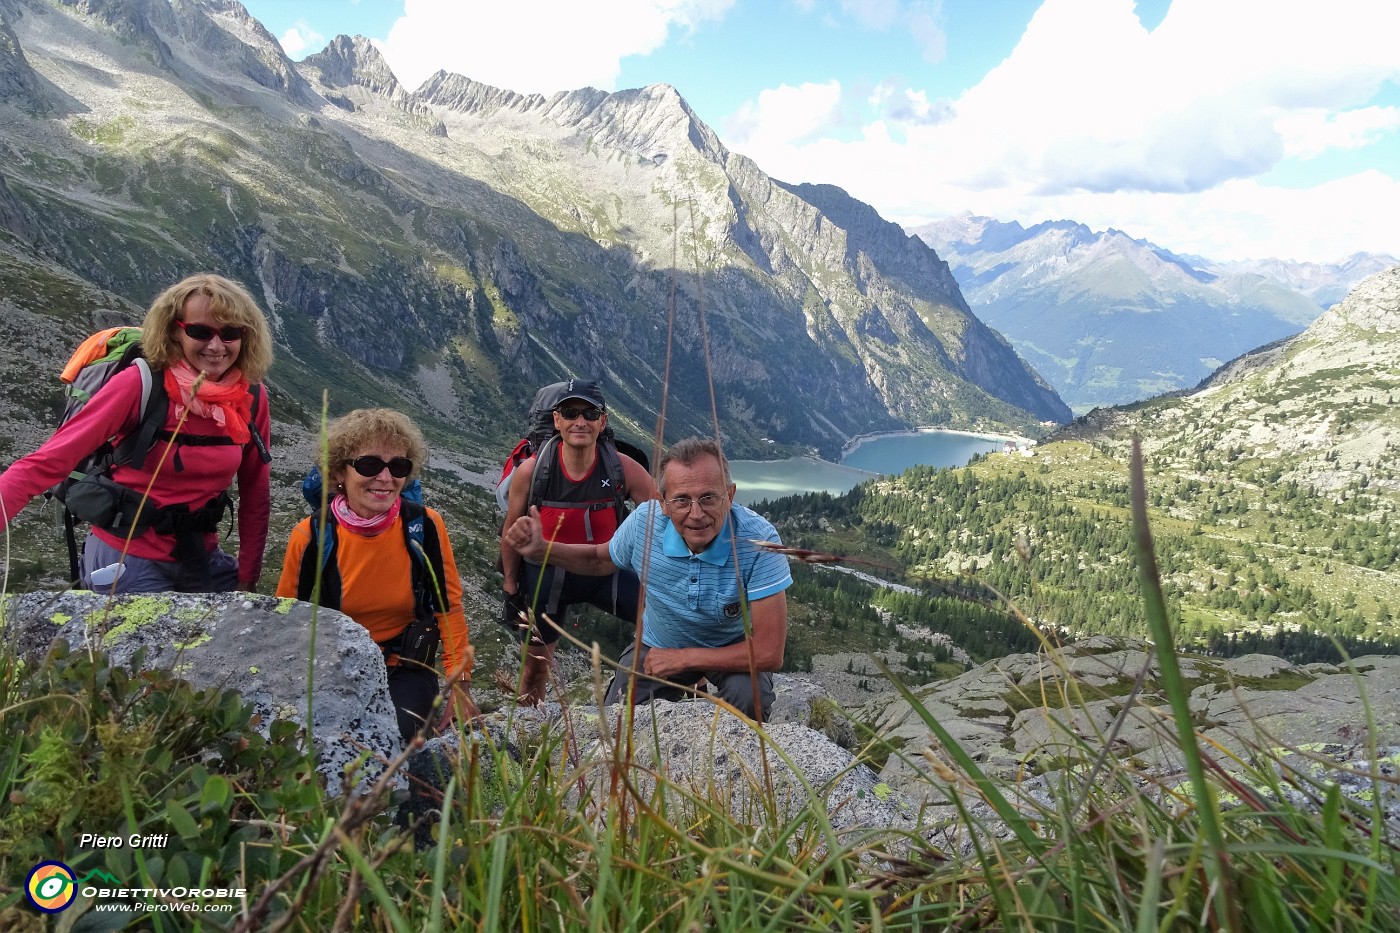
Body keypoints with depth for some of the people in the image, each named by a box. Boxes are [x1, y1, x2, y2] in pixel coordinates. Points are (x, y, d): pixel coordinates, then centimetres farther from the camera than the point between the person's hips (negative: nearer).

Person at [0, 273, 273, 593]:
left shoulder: (252, 399, -8)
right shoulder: (140, 384, -19)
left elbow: (255, 496, 1)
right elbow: (47, 462, -23)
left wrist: (247, 579, 3)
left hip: (203, 559, 4)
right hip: (129, 561, -4)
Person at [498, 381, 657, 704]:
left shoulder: (623, 468, -18)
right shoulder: (531, 470, -16)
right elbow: (512, 532, -1)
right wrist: (511, 588, 4)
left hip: (606, 570, 0)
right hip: (547, 575, 0)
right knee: (536, 664, 13)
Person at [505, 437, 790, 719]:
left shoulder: (759, 541, -35)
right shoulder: (645, 521, -23)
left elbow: (769, 654, -33)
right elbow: (599, 560, 3)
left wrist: (683, 659, -26)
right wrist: (540, 548, -14)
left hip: (732, 650, -3)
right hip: (657, 645, 3)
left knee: (749, 696, -32)